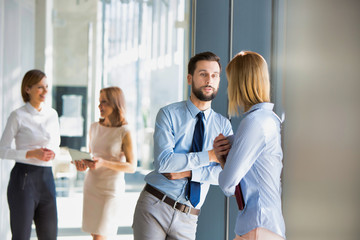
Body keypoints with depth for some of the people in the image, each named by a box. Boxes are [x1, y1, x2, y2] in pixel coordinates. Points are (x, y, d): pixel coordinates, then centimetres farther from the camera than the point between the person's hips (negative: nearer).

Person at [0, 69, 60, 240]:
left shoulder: (52, 114, 9)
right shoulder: (18, 116, -6)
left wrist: (52, 153, -3)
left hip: (46, 177, 5)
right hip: (23, 178, -5)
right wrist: (31, 154, -17)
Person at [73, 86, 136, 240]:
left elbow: (132, 167, -12)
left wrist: (104, 163, -24)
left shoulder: (124, 132, -12)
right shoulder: (94, 127, 6)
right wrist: (83, 163, -5)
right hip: (91, 185, 6)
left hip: (111, 188, -6)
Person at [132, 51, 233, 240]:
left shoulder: (223, 125, 7)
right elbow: (164, 162, -16)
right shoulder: (169, 114, -2)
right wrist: (210, 155, -16)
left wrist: (189, 172, -16)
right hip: (154, 209, -2)